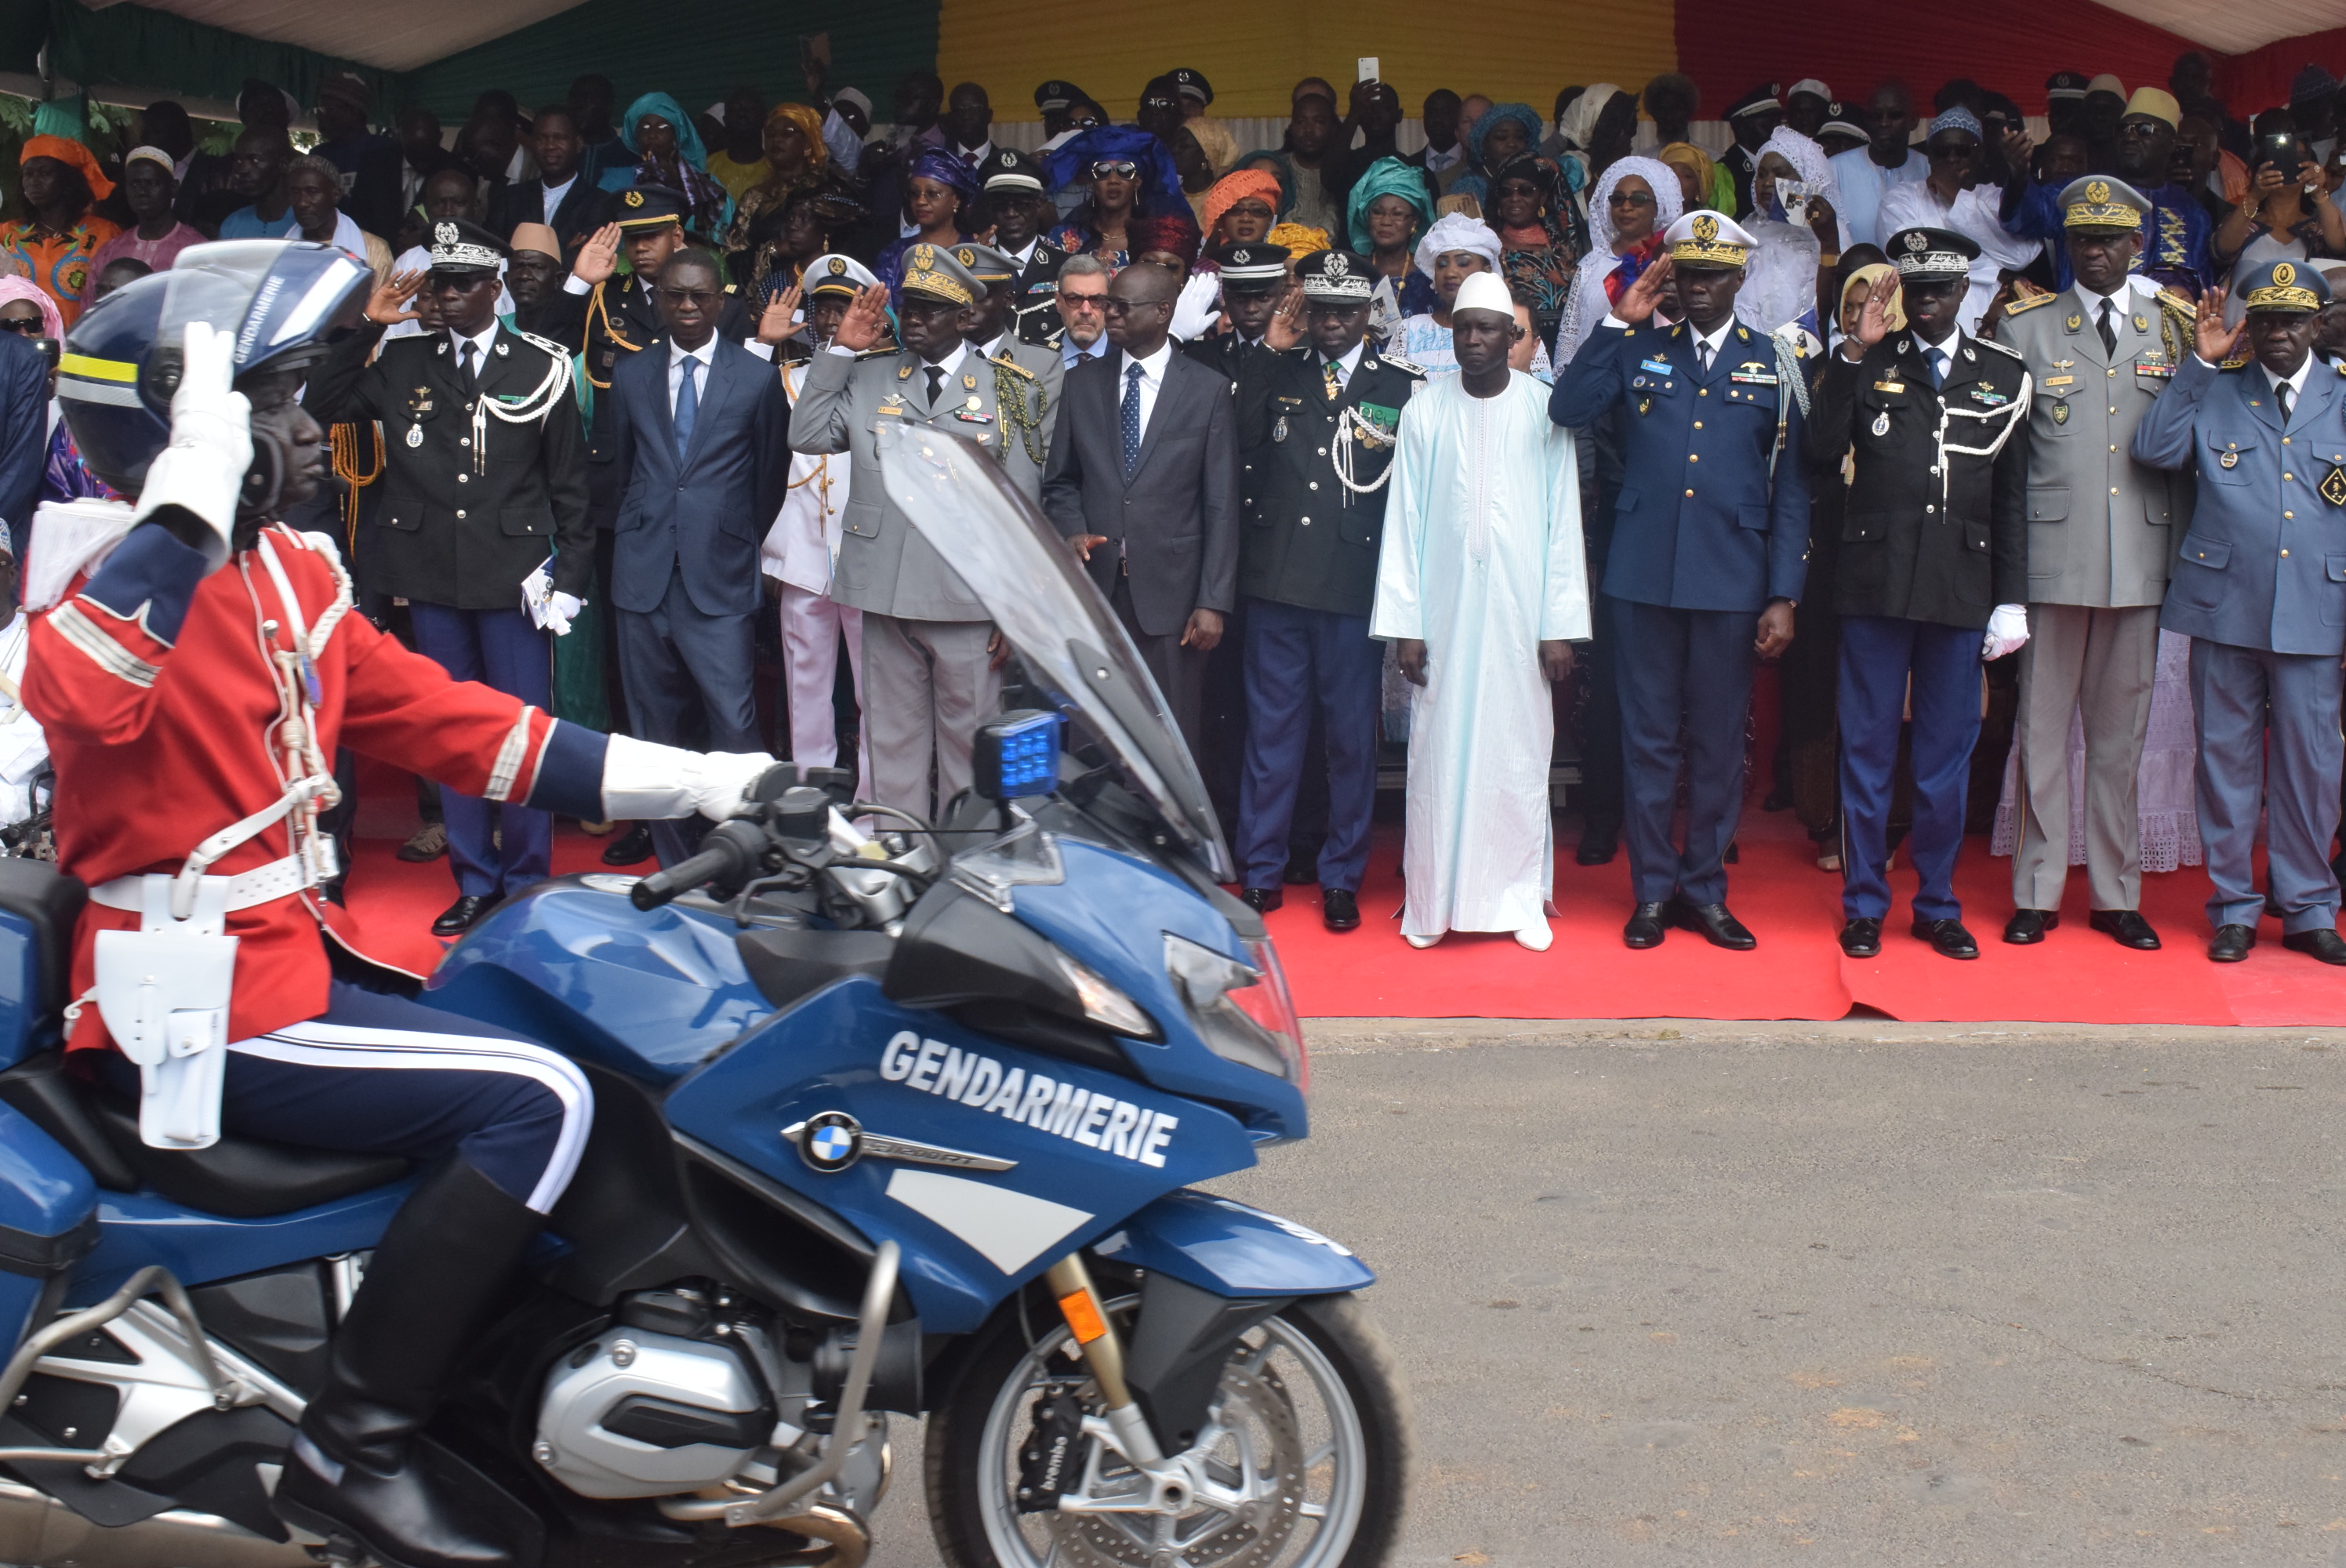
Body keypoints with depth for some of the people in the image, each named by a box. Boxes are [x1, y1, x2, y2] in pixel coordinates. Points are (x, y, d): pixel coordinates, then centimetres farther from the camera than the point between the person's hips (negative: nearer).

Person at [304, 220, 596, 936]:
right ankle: (474, 881, 19)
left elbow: (569, 481, 4)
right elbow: (320, 407, 5)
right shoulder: (402, 362, 7)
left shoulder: (541, 366, 2)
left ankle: (527, 883, 12)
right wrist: (366, 328, -2)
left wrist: (572, 575, -1)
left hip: (513, 573, -3)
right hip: (433, 578, 3)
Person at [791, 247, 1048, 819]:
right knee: (893, 743, 10)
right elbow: (805, 436, -2)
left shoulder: (1007, 390, 3)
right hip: (887, 594, 2)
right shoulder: (868, 376, 9)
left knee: (969, 746, 4)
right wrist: (839, 351, -3)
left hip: (970, 599, -2)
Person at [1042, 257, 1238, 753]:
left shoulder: (1207, 390, 0)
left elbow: (1221, 506, -2)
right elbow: (1060, 479, 14)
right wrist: (1072, 531, -8)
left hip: (1170, 590, -2)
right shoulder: (1082, 382, 8)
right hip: (1095, 585, 2)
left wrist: (1213, 601, -7)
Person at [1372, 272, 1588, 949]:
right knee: (1438, 748, 2)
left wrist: (1561, 625, -4)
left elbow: (1563, 521, 1)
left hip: (1520, 612, 0)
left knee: (1519, 747, 3)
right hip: (1443, 608, 1)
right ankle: (1432, 898, 11)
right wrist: (1404, 623, -3)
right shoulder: (1425, 410, 3)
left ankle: (1521, 894, 13)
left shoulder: (1545, 409, 1)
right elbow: (1403, 519, 3)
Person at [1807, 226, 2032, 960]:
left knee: (1948, 753, 7)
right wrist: (1855, 353, -15)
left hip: (1962, 588, 1)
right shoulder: (1869, 363, 5)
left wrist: (2011, 599, 4)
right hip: (1876, 582, -1)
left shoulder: (2004, 374, 9)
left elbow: (2012, 496, 8)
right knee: (1867, 748, 4)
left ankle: (1938, 905, 18)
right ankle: (1863, 904, 14)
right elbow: (1822, 448, -10)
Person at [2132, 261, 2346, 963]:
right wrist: (2200, 363, -9)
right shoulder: (2214, 394, 7)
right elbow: (2153, 448, -8)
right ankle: (2233, 907, 16)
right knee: (2227, 757, 6)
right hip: (2223, 608, 0)